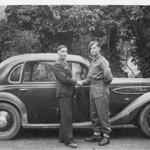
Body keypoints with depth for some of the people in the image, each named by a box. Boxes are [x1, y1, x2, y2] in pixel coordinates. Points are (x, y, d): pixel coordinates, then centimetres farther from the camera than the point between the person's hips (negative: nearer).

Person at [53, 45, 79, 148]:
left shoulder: (65, 63, 20)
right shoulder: (57, 65, -10)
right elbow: (63, 79, -19)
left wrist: (74, 83, 8)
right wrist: (75, 82, -10)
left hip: (68, 93, 10)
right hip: (63, 93, -10)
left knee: (65, 117, 14)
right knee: (67, 117, -9)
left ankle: (62, 137, 23)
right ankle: (68, 140, -5)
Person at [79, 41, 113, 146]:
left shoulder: (102, 61, -10)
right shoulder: (93, 62, 18)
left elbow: (108, 75, -24)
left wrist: (105, 83, -6)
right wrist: (82, 83, 10)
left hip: (101, 92, -9)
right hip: (92, 91, 9)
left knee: (103, 115, -2)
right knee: (94, 115, 13)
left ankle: (106, 136, 7)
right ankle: (97, 134, 24)